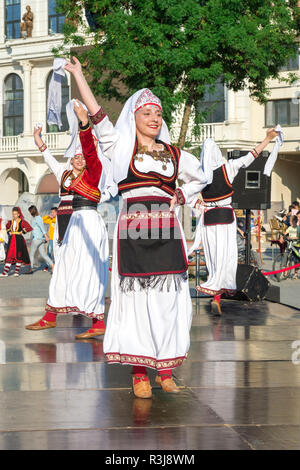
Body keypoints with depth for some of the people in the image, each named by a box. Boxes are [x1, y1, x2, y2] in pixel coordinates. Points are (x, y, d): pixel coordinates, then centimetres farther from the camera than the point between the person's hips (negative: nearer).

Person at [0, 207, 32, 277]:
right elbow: (7, 227, 32)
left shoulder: (22, 222, -6)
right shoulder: (11, 222, 10)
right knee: (9, 256, -1)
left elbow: (30, 228, -16)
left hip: (19, 240, -4)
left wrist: (22, 232, -12)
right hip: (11, 240, 5)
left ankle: (17, 271, 9)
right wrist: (9, 232, 15)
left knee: (18, 256, 0)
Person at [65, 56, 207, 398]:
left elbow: (199, 178, 30)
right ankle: (139, 374, 0)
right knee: (136, 297, -4)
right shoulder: (121, 146, 8)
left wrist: (178, 198, 13)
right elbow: (97, 115, 1)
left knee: (168, 299, -1)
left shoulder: (173, 154, 16)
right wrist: (78, 75, -1)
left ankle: (165, 369, 5)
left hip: (166, 232, 3)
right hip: (132, 232, -3)